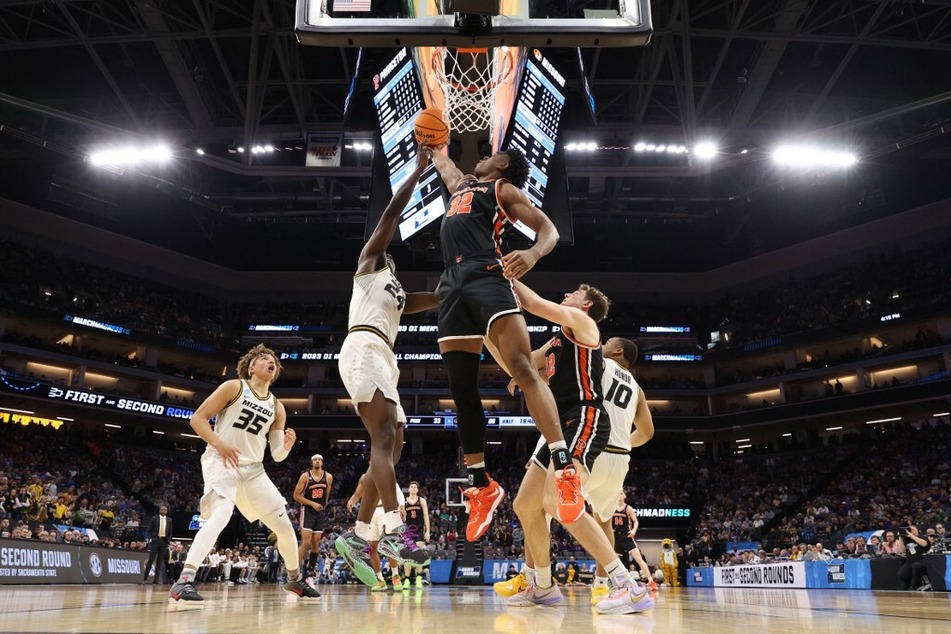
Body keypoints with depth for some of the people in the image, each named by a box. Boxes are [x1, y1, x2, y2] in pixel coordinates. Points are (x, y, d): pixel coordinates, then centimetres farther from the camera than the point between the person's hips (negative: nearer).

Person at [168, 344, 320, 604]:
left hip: (253, 469, 6)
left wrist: (287, 445, -13)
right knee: (221, 514, -34)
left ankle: (295, 579, 27)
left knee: (285, 527, 6)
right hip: (221, 461, -6)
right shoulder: (234, 387, -3)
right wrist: (219, 444, -19)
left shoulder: (277, 407, 11)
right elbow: (197, 418, -7)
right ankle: (183, 582, -35)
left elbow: (277, 455, 10)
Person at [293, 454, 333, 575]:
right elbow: (296, 495, -11)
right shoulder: (305, 476, -10)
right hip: (307, 511, -4)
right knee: (306, 542, -14)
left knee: (316, 543, 7)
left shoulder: (328, 477, 0)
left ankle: (311, 569, 15)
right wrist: (312, 504, -18)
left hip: (320, 512, 4)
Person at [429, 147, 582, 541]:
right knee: (461, 388, 2)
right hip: (453, 284, 7)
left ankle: (565, 469, -25)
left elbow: (548, 229, -1)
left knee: (523, 369, -22)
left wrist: (534, 252, -22)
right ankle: (481, 486, 10)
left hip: (486, 276, -6)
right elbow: (441, 161, 54)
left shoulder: (504, 189, 12)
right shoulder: (462, 184, 32)